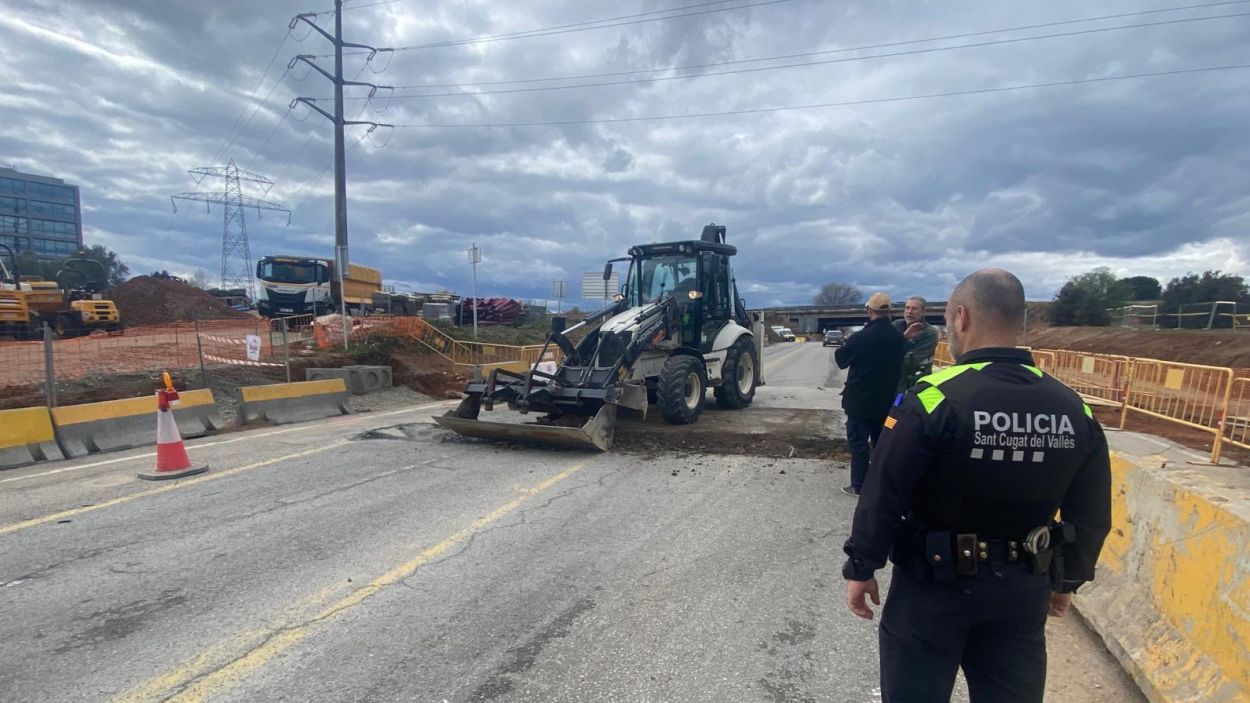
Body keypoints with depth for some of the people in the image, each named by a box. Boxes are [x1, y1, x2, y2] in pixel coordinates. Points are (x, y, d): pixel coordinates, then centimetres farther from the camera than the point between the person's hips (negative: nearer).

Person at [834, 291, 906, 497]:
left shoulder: (861, 337, -20)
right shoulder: (899, 338, -2)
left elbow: (841, 359, -4)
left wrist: (843, 347, 13)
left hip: (860, 401, -5)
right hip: (886, 400, 5)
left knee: (858, 443, 3)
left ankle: (859, 485, 5)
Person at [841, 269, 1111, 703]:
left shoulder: (933, 399, -21)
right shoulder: (1073, 409, -3)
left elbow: (883, 497, -18)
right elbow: (1091, 516, 6)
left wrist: (861, 568, -6)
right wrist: (1067, 580, 20)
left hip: (935, 581, -4)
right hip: (1023, 587, 5)